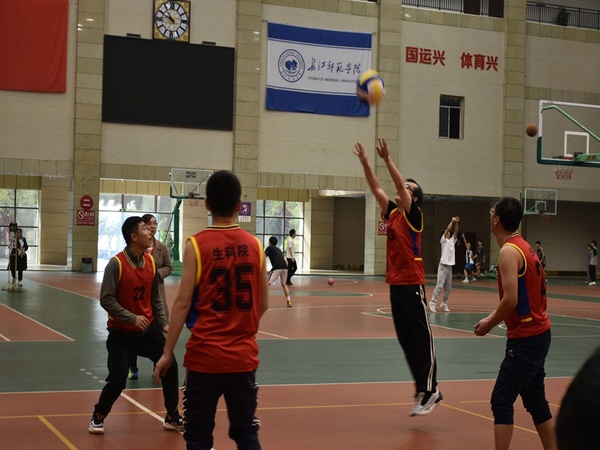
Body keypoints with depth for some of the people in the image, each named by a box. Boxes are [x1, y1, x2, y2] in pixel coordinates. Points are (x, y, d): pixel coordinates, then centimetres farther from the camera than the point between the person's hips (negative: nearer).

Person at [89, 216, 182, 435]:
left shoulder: (150, 261, 0)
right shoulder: (116, 264, -18)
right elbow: (106, 300, -20)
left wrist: (163, 324, 5)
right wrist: (132, 318, -23)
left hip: (148, 328, 5)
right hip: (122, 333, -5)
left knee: (170, 367, 0)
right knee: (117, 380, -8)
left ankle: (172, 418, 17)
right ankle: (98, 416, 20)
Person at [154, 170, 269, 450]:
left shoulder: (197, 244, -7)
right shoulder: (254, 245, 3)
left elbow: (183, 302, -10)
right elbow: (263, 304, 7)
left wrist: (168, 352, -3)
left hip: (205, 355, -3)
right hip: (244, 356, 3)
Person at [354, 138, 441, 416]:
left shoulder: (413, 216, -5)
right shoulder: (393, 214, 13)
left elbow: (400, 185, -17)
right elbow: (376, 189, 12)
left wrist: (387, 159, -21)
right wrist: (365, 162, 6)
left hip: (412, 284, -8)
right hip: (396, 283, 8)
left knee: (422, 338, -4)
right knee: (406, 340, 10)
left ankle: (430, 390, 0)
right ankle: (422, 389, 17)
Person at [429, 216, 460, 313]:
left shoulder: (452, 240, 16)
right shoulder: (443, 240, 1)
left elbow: (456, 232, 6)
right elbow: (447, 229, -10)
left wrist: (456, 223, -4)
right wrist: (452, 221, -12)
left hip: (450, 266, 6)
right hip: (443, 266, -6)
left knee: (448, 287, 6)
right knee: (439, 285, -11)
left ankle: (444, 304, 15)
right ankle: (433, 303, -9)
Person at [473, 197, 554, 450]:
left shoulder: (509, 251, -16)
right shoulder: (523, 246, 13)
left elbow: (511, 299, -24)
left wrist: (489, 324, -10)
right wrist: (493, 319, 10)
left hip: (525, 338, -10)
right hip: (538, 334, 10)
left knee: (502, 400, -8)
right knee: (535, 401, 17)